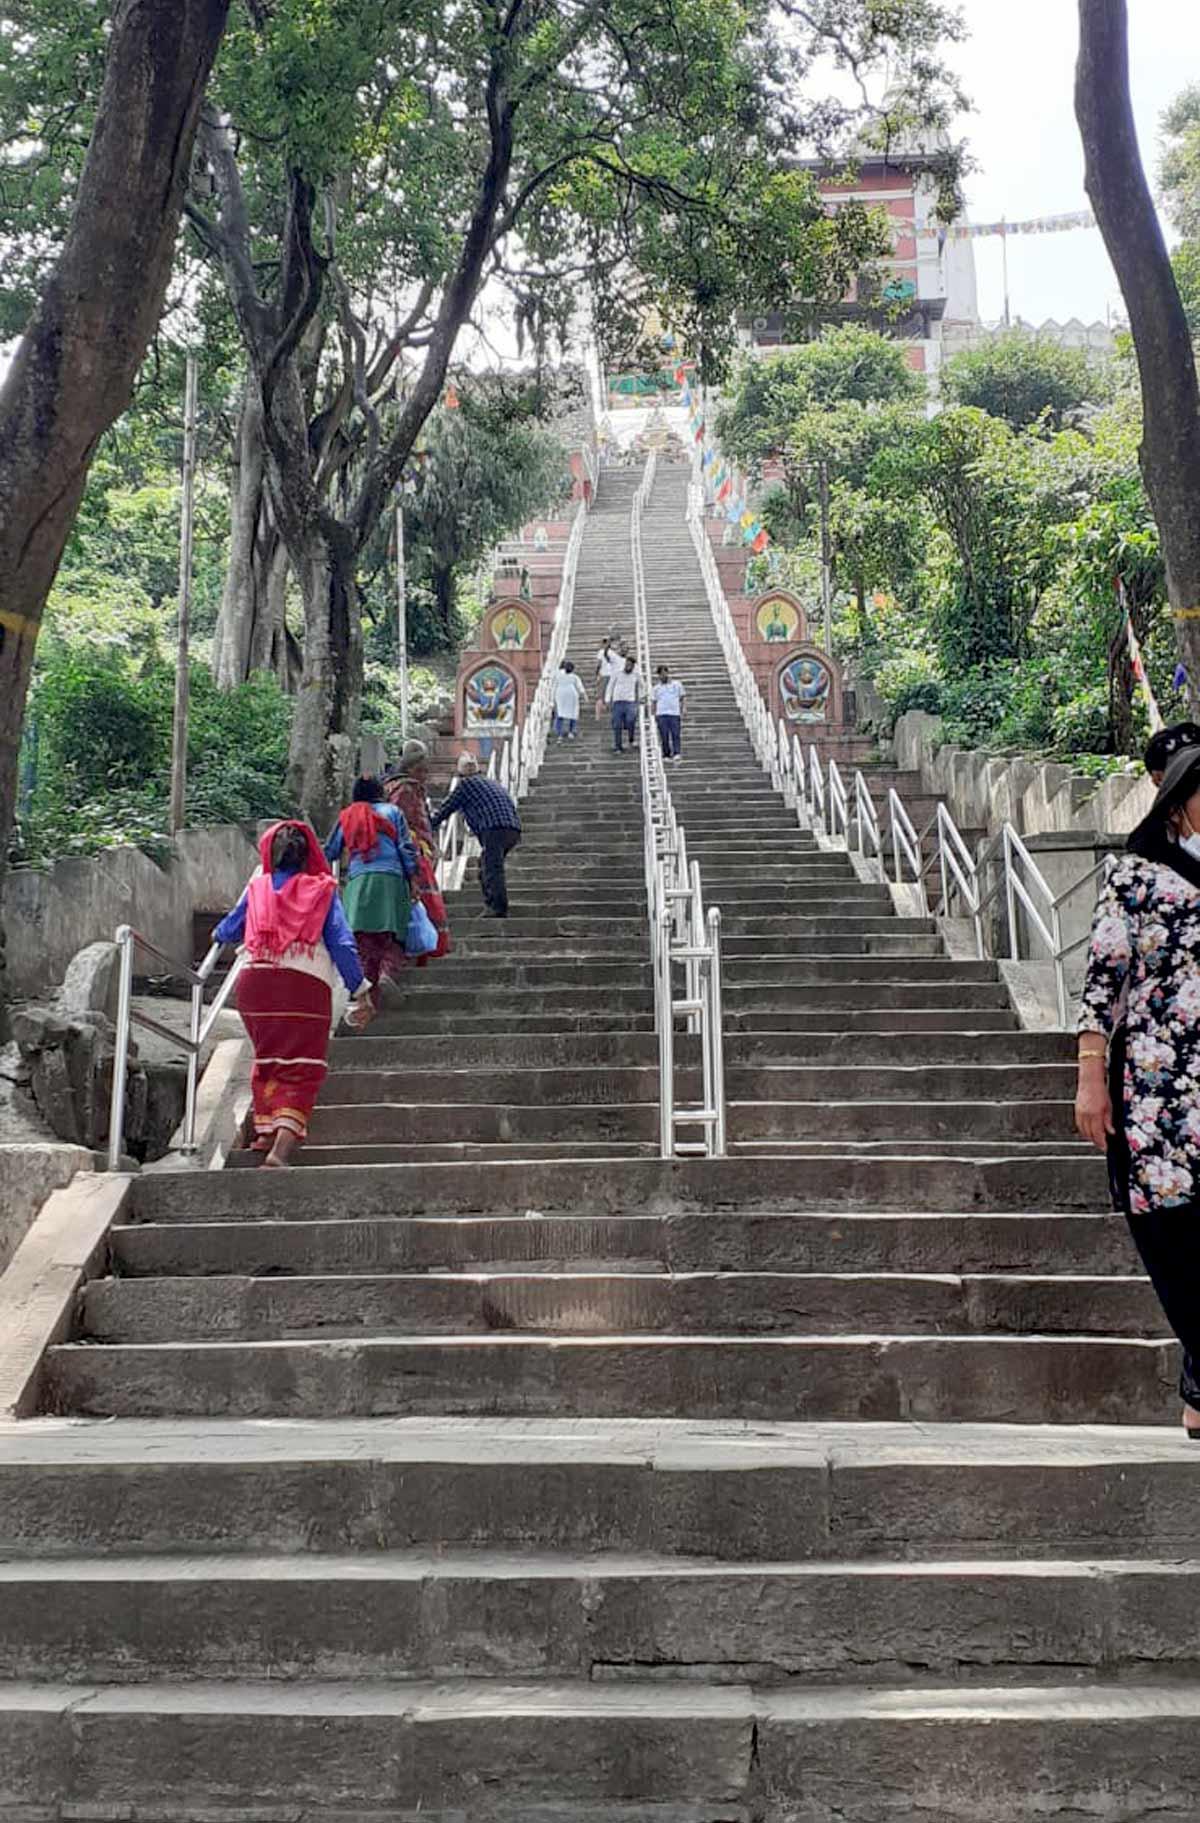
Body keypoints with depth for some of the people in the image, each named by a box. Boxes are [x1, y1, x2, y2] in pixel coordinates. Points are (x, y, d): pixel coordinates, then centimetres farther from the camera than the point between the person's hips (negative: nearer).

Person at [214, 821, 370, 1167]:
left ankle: (266, 1129, 23)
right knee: (301, 1070, -1)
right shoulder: (323, 890, 5)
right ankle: (282, 1145, -17)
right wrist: (360, 989, 4)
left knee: (267, 1058, 24)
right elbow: (342, 943, -2)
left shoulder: (257, 888, 12)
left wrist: (219, 935, 48)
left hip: (255, 982, 3)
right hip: (307, 984, -3)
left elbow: (228, 931, 24)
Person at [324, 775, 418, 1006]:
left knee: (363, 943, -2)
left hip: (357, 882, 1)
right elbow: (406, 848, 6)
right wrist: (412, 877, 10)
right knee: (391, 939, -3)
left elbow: (329, 853, 23)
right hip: (390, 879, -1)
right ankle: (387, 974, -29)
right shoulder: (392, 811, 14)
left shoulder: (346, 816, 19)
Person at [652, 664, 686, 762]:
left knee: (675, 734, -9)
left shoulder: (676, 684, 9)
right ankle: (666, 755, 2)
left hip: (675, 713, -1)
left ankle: (676, 754, -12)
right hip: (661, 714, 1)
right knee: (664, 736, -3)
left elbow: (681, 699, 11)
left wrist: (681, 713, 3)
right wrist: (654, 715, 6)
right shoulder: (656, 687, 13)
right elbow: (655, 702, 15)